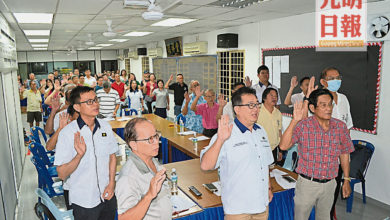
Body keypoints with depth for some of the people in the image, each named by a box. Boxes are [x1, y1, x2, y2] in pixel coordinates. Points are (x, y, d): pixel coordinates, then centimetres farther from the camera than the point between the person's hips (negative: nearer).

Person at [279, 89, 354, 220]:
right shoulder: (302, 126, -15)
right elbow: (283, 146, -28)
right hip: (307, 183, -3)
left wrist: (346, 180, 11)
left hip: (329, 184, 4)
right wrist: (295, 121, -35)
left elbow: (344, 154, 9)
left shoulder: (341, 127, -3)